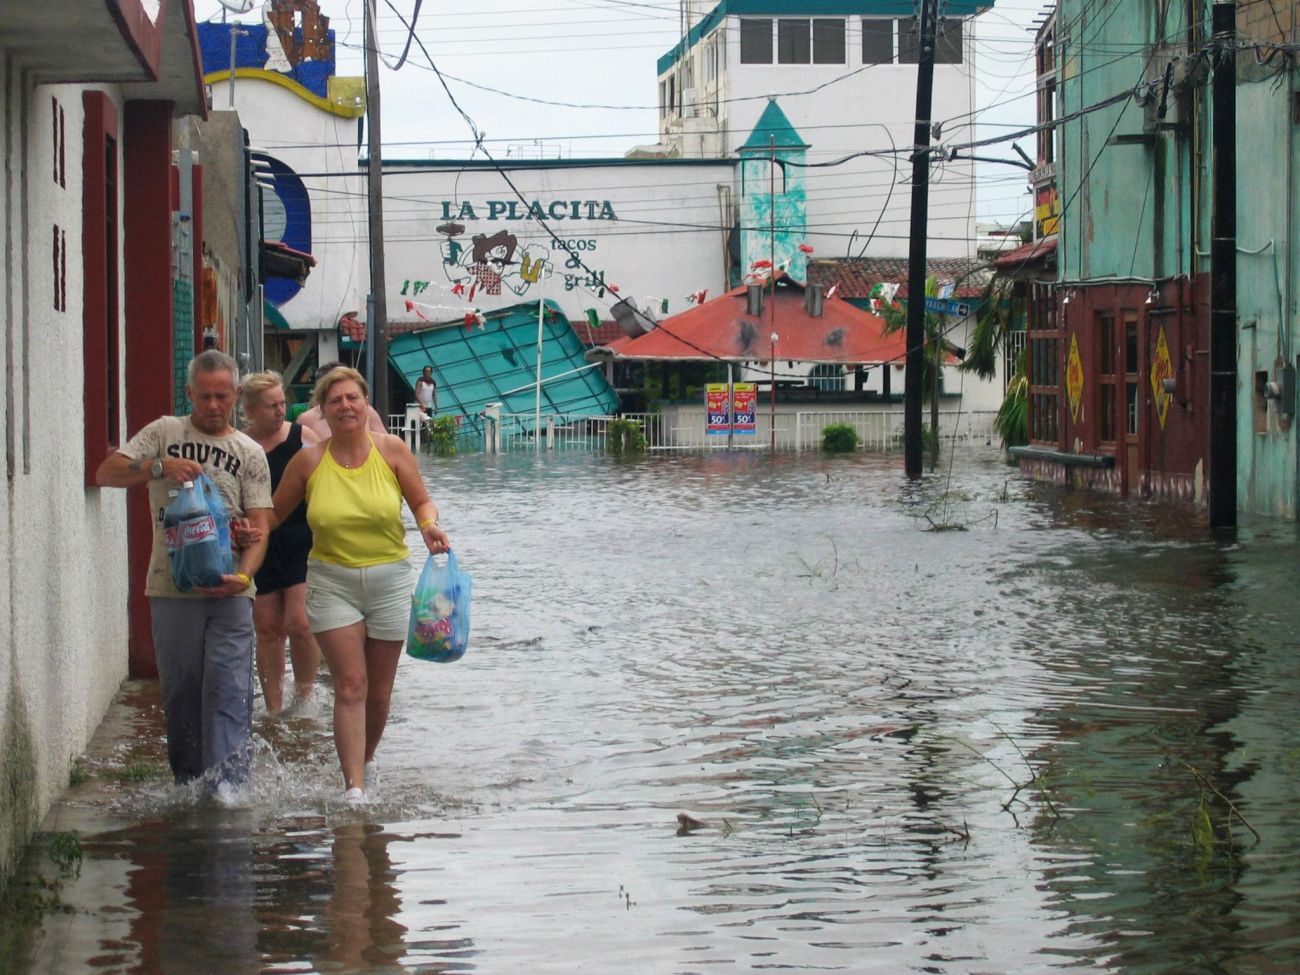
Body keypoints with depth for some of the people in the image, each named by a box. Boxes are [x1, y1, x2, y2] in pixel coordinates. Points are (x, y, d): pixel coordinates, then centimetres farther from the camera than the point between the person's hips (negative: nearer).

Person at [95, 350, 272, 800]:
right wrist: (160, 467, -16)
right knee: (181, 692, 4)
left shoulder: (250, 453, 9)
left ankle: (226, 785, -13)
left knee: (229, 689, -10)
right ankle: (188, 785, 13)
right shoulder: (165, 433, 9)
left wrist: (242, 576, -16)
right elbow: (105, 473, 0)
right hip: (172, 588, 0)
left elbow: (259, 527, 3)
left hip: (230, 592, 0)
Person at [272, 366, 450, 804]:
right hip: (331, 583, -1)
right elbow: (273, 515, 6)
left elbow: (421, 501, 4)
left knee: (379, 692, 9)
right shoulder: (309, 460, -4)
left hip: (389, 580, 1)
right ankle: (354, 789, -11)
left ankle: (366, 762, 36)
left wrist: (429, 525, -18)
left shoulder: (392, 450, -4)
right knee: (350, 687, -10)